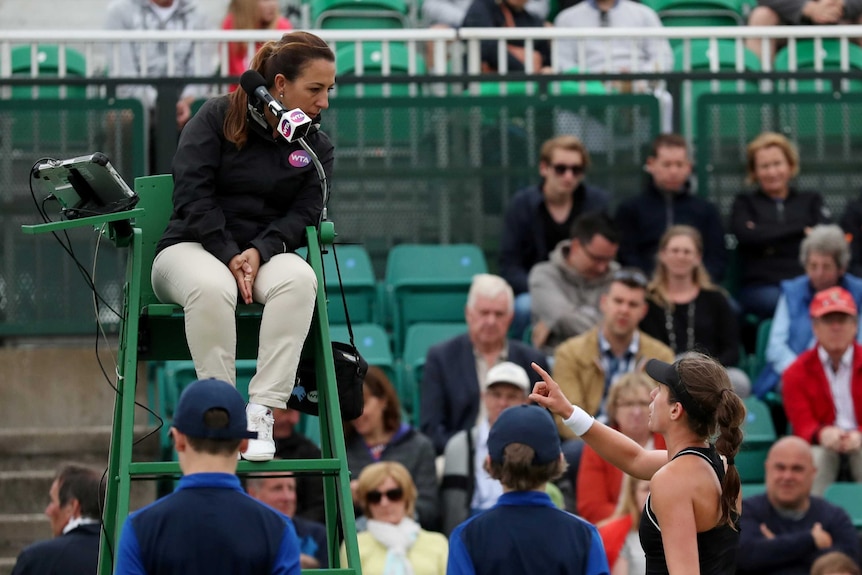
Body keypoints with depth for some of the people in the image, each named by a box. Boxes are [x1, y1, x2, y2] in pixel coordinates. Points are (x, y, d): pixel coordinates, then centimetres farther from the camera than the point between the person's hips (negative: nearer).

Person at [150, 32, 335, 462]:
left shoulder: (317, 147, 10)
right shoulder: (218, 117, -1)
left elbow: (303, 213, -1)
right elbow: (193, 194, -9)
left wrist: (259, 252, -20)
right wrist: (229, 257, -18)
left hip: (267, 252, 3)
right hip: (194, 246, -3)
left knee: (300, 278, -35)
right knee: (212, 287, -41)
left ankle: (262, 410, -38)